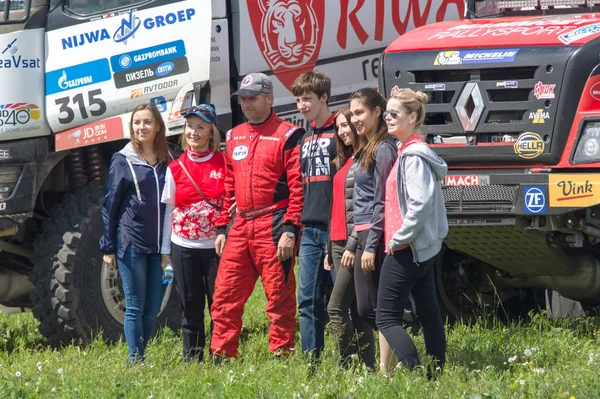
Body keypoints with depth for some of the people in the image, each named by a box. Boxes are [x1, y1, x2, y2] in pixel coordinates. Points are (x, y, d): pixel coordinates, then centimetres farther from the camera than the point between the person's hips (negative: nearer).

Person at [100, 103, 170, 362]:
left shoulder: (167, 162, 11)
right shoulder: (123, 161, 1)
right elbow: (110, 205, 1)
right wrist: (108, 246, -4)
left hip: (159, 244, 4)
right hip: (131, 243, -4)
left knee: (153, 309, 5)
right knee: (135, 308, -3)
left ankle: (140, 356, 16)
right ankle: (136, 361, 0)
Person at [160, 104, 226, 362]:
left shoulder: (224, 163, 2)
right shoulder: (176, 168, 7)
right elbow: (169, 209, 10)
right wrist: (165, 251, 8)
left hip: (216, 245, -2)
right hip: (184, 247, 2)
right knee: (191, 308, 6)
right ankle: (192, 360, 12)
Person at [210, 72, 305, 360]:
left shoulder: (287, 136, -4)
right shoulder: (234, 137, 17)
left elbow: (298, 187, -10)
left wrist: (290, 230, -16)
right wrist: (222, 227, 15)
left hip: (273, 226, -6)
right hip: (240, 227, 6)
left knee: (279, 298, -1)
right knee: (225, 295, 3)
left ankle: (281, 355, 4)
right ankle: (221, 356, 8)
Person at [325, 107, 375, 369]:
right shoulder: (344, 162, 19)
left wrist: (353, 246, -20)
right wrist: (329, 249, 19)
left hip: (354, 244, -9)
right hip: (338, 243, 9)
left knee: (336, 307, -13)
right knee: (355, 310, 7)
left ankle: (346, 366, -11)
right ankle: (368, 366, 8)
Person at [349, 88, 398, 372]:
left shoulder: (383, 149, -12)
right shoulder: (367, 149, 17)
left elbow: (381, 202, -16)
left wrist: (371, 246, -19)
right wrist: (355, 244, 18)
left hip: (375, 233, -10)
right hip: (364, 233, 10)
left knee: (374, 307, -8)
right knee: (366, 308, 10)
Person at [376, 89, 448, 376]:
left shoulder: (414, 156, -15)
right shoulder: (408, 152, 15)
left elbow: (420, 203, -25)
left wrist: (398, 239, -18)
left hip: (407, 250, -10)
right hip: (425, 248, 10)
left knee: (387, 317, -9)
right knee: (429, 315, 9)